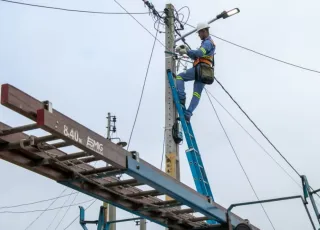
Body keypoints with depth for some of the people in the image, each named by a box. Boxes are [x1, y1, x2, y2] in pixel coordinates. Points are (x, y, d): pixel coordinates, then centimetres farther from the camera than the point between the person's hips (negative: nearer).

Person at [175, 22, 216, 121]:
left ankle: (181, 99, -17)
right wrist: (187, 50, 11)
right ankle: (188, 114, -10)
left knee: (180, 77, -3)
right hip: (204, 73, 9)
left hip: (200, 69, -9)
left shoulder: (208, 42, -1)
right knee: (197, 94, -2)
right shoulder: (206, 43, 32)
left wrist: (187, 51, -16)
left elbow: (200, 53, -21)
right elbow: (195, 57, 26)